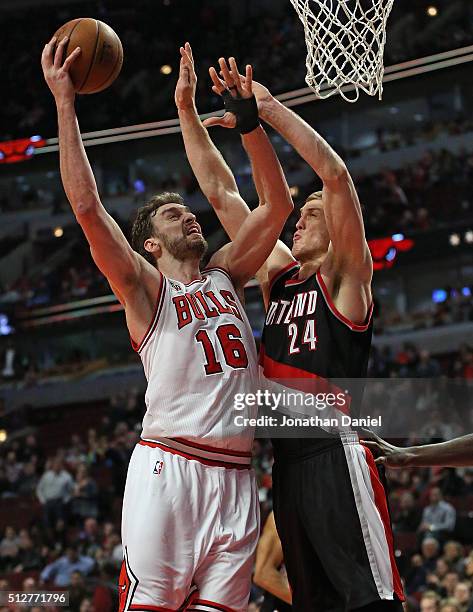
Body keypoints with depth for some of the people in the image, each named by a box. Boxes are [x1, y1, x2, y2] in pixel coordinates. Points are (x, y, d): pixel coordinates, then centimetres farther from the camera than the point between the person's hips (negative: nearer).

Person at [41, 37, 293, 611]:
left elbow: (277, 203, 18)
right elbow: (88, 208, -6)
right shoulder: (145, 287, 6)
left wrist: (248, 117, 11)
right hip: (168, 469, -5)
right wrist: (64, 103, -8)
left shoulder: (225, 275, 21)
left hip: (235, 476, 5)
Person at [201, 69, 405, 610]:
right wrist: (218, 126, 15)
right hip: (286, 458, 8)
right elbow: (229, 205, 22)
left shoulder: (343, 275, 1)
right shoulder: (279, 276, 20)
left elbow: (334, 175, -11)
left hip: (335, 453, -8)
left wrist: (269, 108, -8)